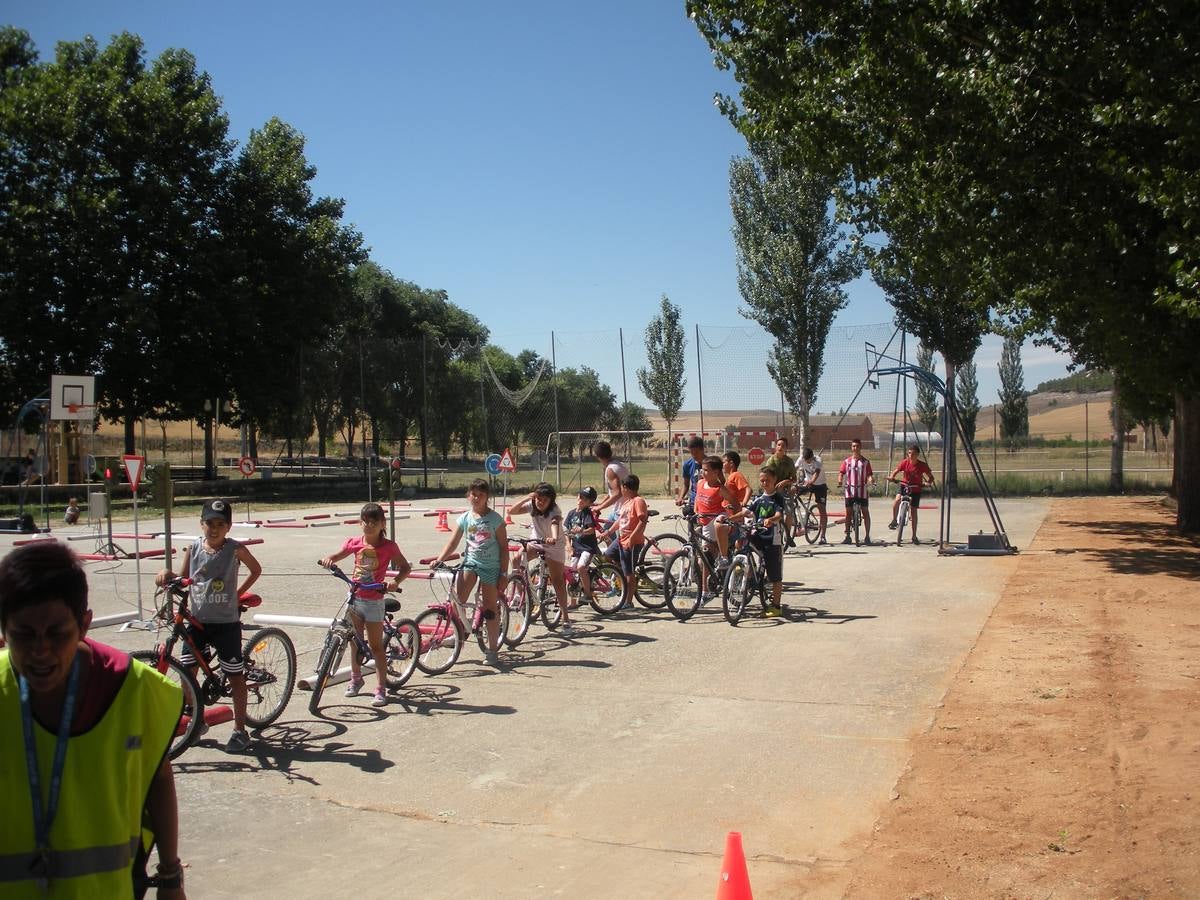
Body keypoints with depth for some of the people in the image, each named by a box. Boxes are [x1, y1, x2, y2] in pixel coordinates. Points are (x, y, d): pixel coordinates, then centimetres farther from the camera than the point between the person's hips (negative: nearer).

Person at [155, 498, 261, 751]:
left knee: (235, 676, 3)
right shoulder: (193, 548, 0)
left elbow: (256, 570, 6)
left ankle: (240, 730, 13)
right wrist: (167, 574, -12)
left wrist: (238, 592, 2)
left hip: (226, 623, -4)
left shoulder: (235, 549, -9)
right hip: (198, 620, 4)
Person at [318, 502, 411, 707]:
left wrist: (395, 581, -27)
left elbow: (405, 568, -9)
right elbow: (337, 556, 8)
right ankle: (356, 679, 36)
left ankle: (381, 689, 5)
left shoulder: (388, 546, -12)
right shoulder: (355, 543, -2)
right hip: (354, 597, 4)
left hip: (374, 601, -4)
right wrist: (327, 559, -15)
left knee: (376, 646, -1)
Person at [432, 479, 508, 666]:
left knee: (490, 610, 2)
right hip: (470, 562, 3)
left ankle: (493, 650, 11)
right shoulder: (465, 518, 3)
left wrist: (504, 574, -8)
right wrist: (439, 559, -12)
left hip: (491, 566, -3)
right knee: (458, 600, -19)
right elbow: (453, 542, 3)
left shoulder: (495, 519, -7)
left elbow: (504, 547, -5)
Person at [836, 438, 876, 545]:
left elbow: (869, 474, 1)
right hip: (850, 490, 1)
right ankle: (847, 536, 12)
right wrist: (840, 481, -18)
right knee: (848, 513, 4)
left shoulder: (865, 461, 5)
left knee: (865, 512, -1)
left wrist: (871, 480, -21)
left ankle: (867, 536, 4)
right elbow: (841, 472, 2)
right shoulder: (847, 461, 7)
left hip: (862, 490, -1)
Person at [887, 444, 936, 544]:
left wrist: (928, 483, -27)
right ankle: (894, 520, -9)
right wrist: (891, 477, -27)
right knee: (897, 499, -31)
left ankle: (914, 536, 12)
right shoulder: (905, 462, -10)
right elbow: (895, 471, -5)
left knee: (913, 511, 1)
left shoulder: (922, 465, -13)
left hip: (916, 489, -1)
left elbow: (931, 477, -6)